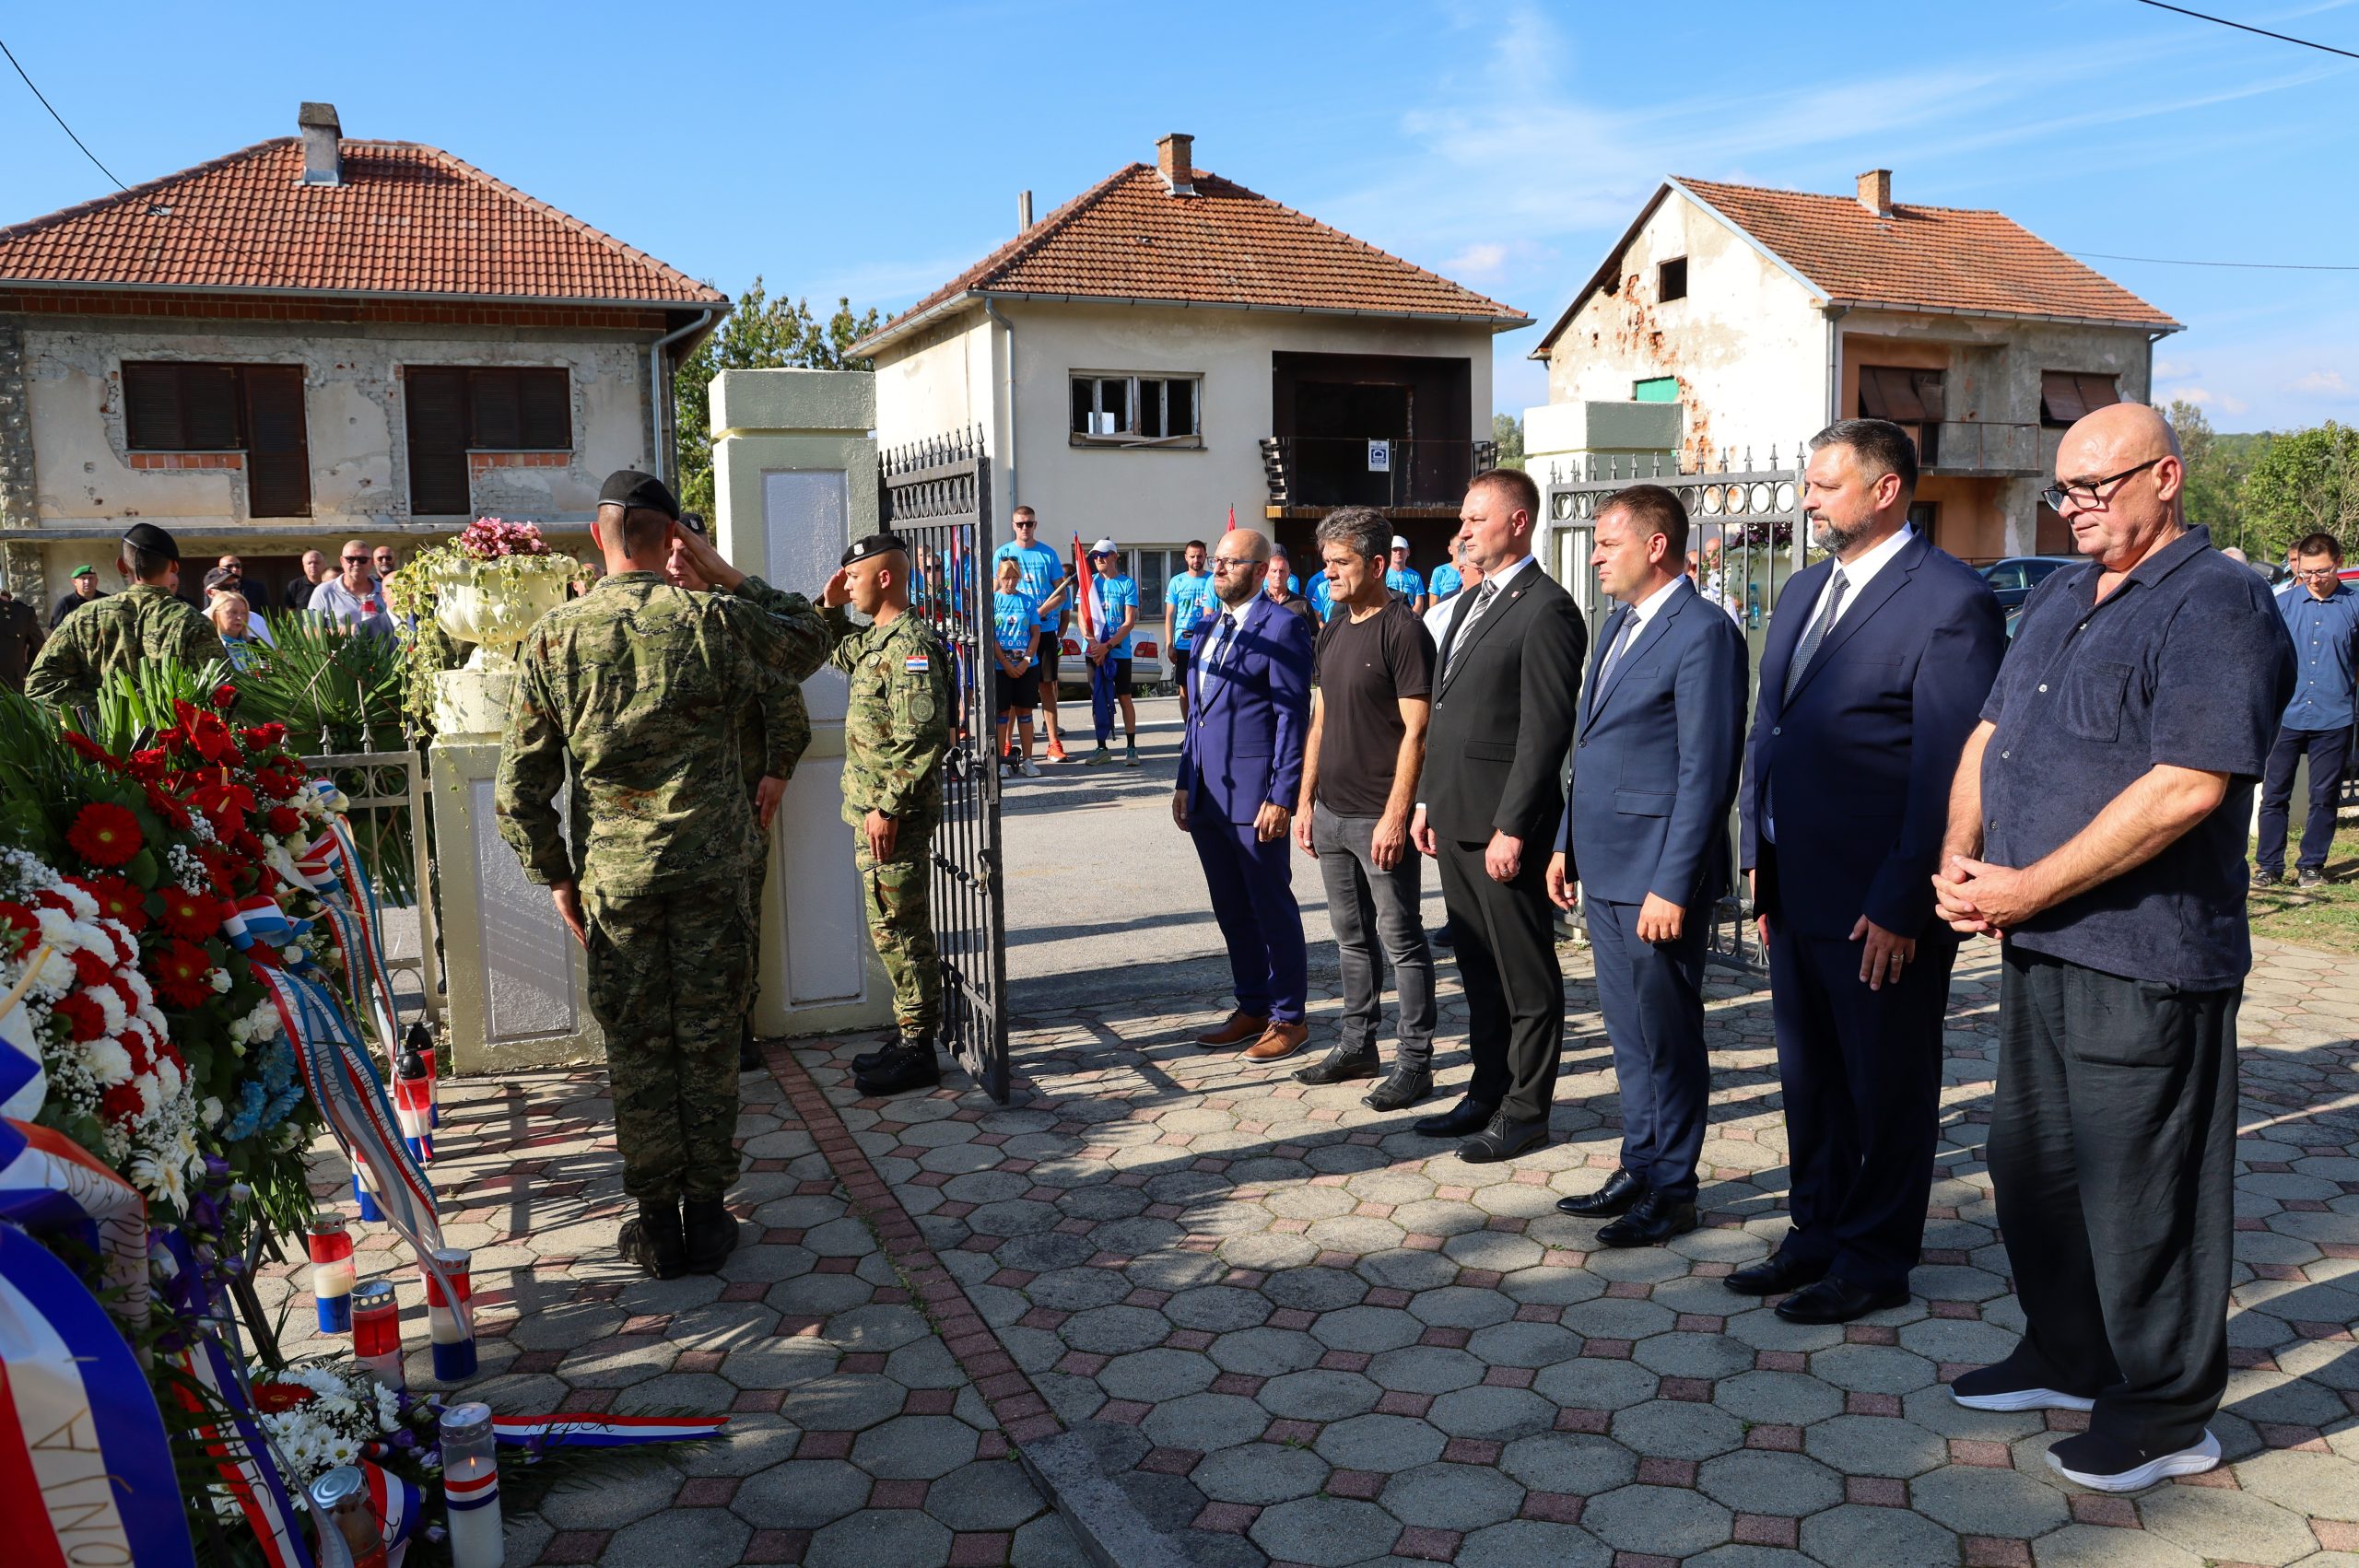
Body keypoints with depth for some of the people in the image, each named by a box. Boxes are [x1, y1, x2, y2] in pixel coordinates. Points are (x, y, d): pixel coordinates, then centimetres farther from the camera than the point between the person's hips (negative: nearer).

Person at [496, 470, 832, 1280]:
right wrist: (727, 573, 9)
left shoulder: (551, 637, -3)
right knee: (708, 1045, 10)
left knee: (637, 1053, 11)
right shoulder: (714, 618, -8)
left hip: (614, 878, 1)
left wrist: (556, 878, 10)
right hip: (709, 870, -1)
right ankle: (707, 1215, 20)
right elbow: (811, 640, 13)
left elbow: (518, 791, -2)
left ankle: (658, 1225, 20)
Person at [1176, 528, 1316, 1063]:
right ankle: (1252, 1007, 27)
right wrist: (1184, 783, 15)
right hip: (1207, 795, 8)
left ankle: (1288, 1017, 14)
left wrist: (1281, 797, -17)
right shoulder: (1208, 629, 16)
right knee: (1232, 912, 15)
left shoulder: (1282, 628, -9)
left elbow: (1293, 718, -13)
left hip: (1254, 795, -8)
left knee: (1273, 909, 3)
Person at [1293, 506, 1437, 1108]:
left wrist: (1396, 815, -19)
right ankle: (1357, 1045, 27)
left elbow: (1416, 730, -15)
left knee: (1401, 939, 1)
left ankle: (1415, 1062, 9)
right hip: (1331, 812, 8)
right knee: (1352, 936, 16)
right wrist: (1306, 801, 14)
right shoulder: (1334, 630, 13)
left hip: (1380, 817, -8)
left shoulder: (1403, 630, -11)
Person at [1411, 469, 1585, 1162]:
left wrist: (1511, 828, -19)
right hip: (1456, 819, 9)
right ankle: (1487, 1092, 29)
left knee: (1526, 976, 4)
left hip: (1502, 825, -9)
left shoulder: (1546, 610, -13)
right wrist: (1428, 802, 15)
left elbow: (1546, 730, -18)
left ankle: (1525, 1111, 14)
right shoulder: (1471, 602, 16)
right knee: (1478, 969, 17)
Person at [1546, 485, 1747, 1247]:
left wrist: (1673, 886, -20)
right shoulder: (1619, 624, 14)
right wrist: (1566, 844, 16)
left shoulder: (1704, 633, -14)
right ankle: (1640, 1167, 29)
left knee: (1667, 1036, 4)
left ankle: (1673, 1191, 17)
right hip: (1604, 869, 8)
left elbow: (1707, 771, -18)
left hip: (1657, 876, -8)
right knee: (1628, 1033, 16)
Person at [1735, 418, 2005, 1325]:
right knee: (1809, 1079, 19)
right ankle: (1817, 1237, 35)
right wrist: (1760, 861, 10)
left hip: (1878, 906, -8)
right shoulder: (1804, 591, 12)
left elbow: (1949, 769, -17)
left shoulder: (1950, 601, -14)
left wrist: (1902, 902, -17)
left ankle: (1875, 1263, 24)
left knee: (1887, 1089, 9)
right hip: (1796, 889, 8)